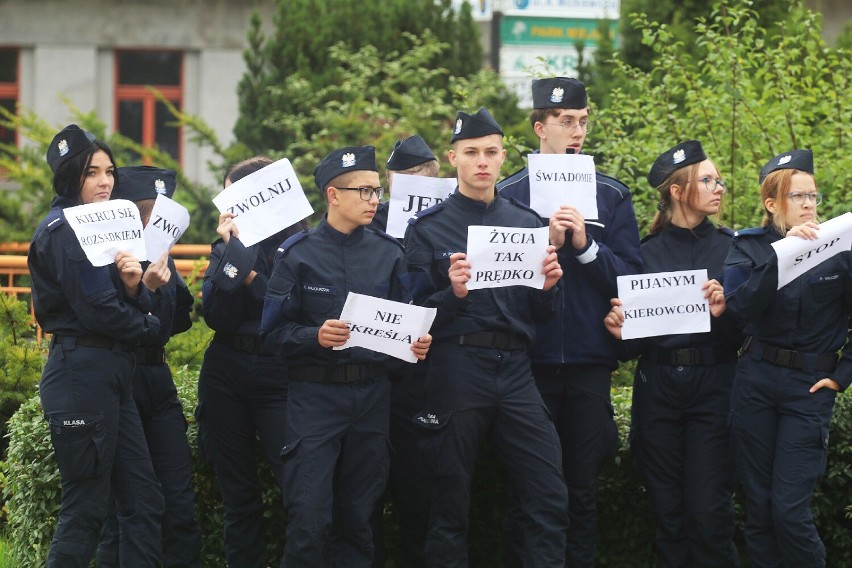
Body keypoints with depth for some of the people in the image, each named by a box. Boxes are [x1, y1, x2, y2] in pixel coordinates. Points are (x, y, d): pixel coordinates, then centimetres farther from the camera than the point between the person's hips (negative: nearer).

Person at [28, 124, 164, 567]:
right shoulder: (63, 231, -10)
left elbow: (130, 307, 13)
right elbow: (96, 310, -16)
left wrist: (133, 285, -10)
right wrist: (149, 327, 1)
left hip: (112, 374, 9)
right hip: (82, 374, -9)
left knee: (144, 501, 6)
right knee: (85, 508, -5)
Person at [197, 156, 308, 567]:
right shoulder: (225, 246, 10)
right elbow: (218, 317, -4)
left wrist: (250, 270, -12)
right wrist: (234, 253, -10)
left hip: (278, 374, -5)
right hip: (226, 373, 5)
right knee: (238, 491, 8)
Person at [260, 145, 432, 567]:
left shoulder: (387, 252, 7)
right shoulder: (299, 253, -3)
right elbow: (274, 330, -5)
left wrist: (415, 343, -9)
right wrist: (316, 337, -22)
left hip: (372, 394, 3)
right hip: (315, 394, -3)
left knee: (358, 516, 9)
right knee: (310, 518, -8)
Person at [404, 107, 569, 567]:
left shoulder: (526, 223, 12)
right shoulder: (428, 227, 2)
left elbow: (539, 315, 14)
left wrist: (546, 288, -6)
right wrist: (453, 294, -18)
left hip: (516, 372, 3)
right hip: (455, 369, -3)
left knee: (550, 501, -4)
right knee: (450, 504, 4)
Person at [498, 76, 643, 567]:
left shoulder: (612, 196, 6)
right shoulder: (508, 194, 2)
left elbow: (632, 277, -2)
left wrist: (587, 245, -15)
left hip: (590, 362, 1)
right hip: (528, 361, -1)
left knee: (583, 488, 7)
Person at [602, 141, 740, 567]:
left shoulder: (731, 248, 6)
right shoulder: (646, 253, 8)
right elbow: (634, 339, 12)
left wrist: (723, 311, -18)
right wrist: (618, 328, -9)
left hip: (713, 384, -2)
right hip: (657, 385, 2)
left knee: (709, 510, -10)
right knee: (668, 510, 4)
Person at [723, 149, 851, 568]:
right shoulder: (749, 246, 3)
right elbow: (738, 306, -15)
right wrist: (782, 253, -22)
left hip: (809, 387, -2)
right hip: (756, 381, 2)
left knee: (790, 510, -10)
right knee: (758, 506, 6)